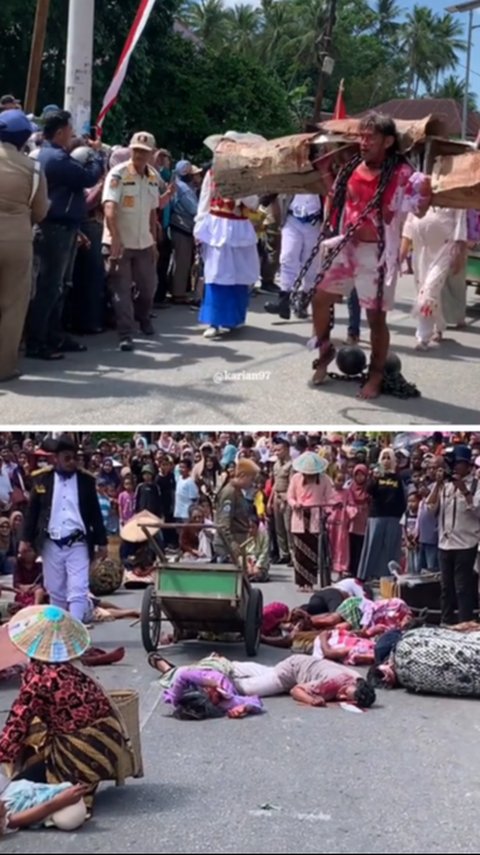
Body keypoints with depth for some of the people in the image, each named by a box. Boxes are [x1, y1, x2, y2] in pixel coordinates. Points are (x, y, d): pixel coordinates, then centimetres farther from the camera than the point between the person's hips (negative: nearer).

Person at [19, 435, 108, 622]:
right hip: (51, 544, 1)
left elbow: (95, 513, 6)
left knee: (78, 591, -8)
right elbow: (32, 510, 8)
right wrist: (26, 539, 4)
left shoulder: (86, 480, 2)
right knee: (55, 591, 11)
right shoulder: (42, 478, 1)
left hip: (78, 544, -1)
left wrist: (102, 542, 5)